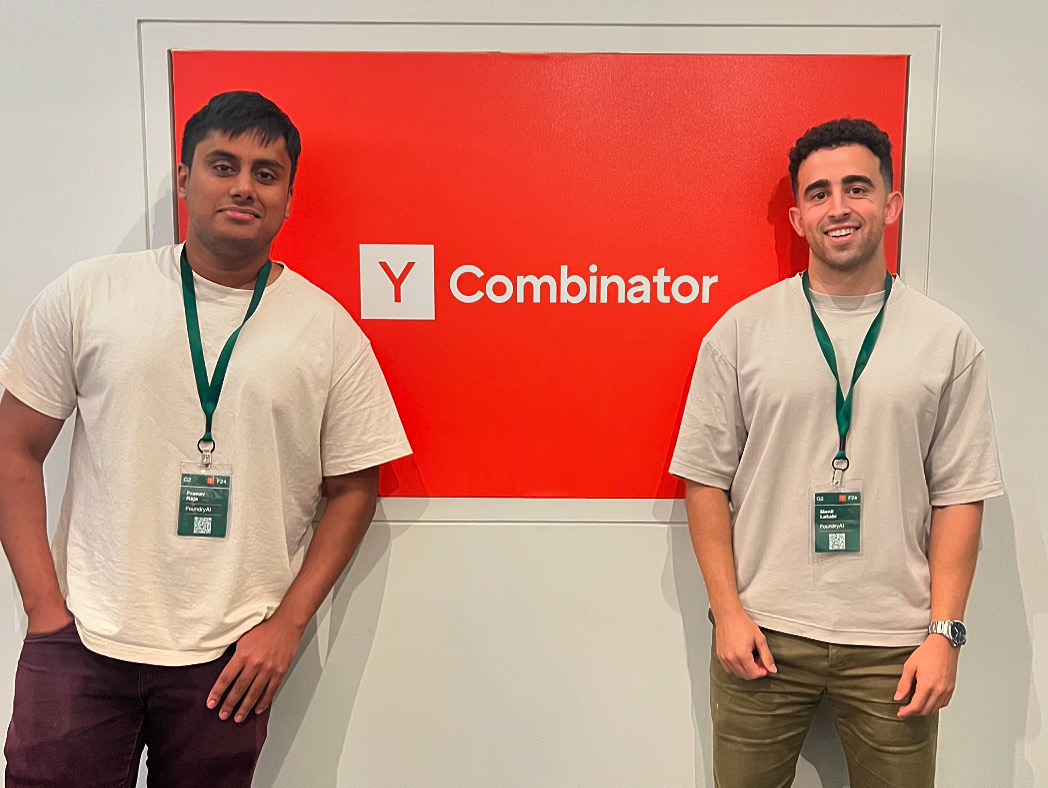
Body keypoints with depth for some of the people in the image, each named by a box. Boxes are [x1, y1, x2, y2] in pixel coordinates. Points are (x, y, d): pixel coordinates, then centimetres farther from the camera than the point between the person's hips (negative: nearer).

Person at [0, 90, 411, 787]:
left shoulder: (329, 329, -2)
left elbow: (354, 487, 3)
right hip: (82, 638, 1)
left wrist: (287, 624, -3)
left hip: (231, 656, 0)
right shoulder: (88, 296, 0)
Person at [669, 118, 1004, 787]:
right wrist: (728, 611, -5)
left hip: (894, 643, 1)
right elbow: (706, 479, -1)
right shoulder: (740, 330, -1)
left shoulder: (948, 341, 2)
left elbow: (960, 495, 2)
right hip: (762, 632, 0)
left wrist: (945, 631, -4)